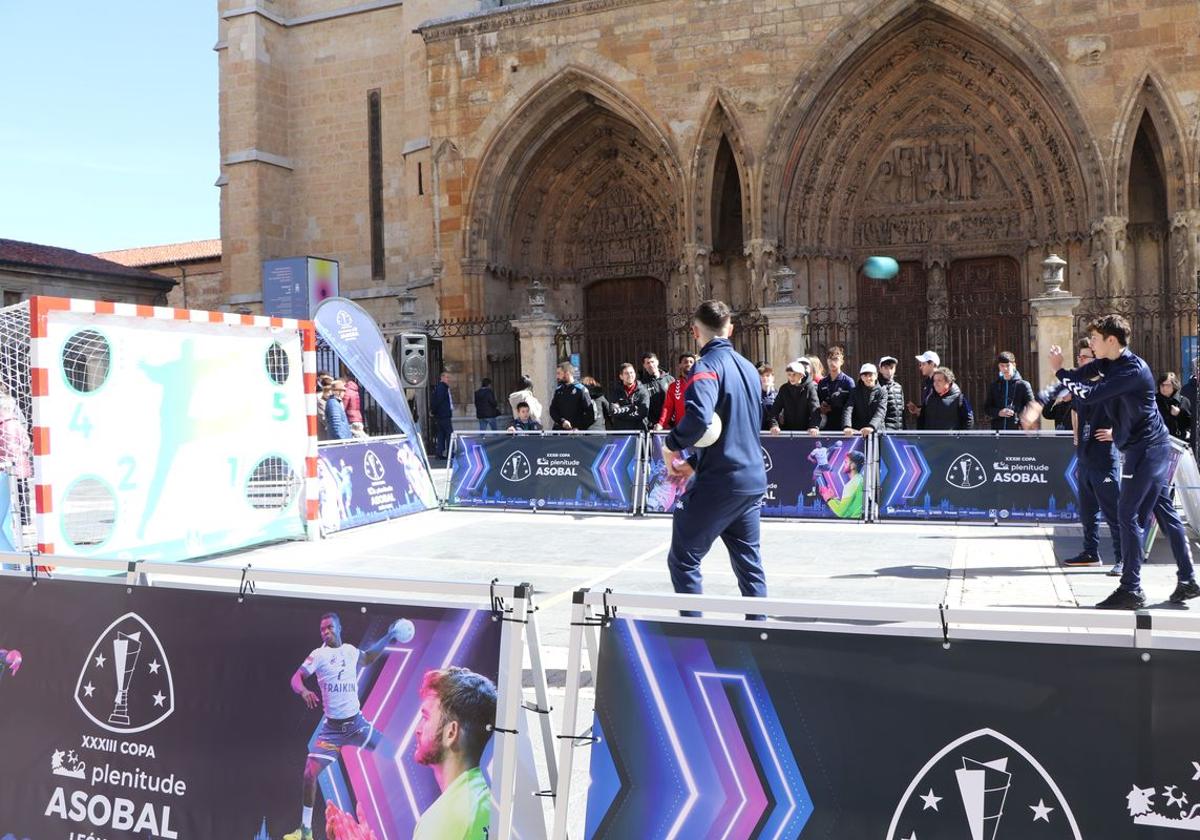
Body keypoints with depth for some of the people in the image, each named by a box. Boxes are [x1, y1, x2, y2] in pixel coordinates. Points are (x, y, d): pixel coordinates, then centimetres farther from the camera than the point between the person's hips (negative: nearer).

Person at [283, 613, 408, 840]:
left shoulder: (351, 650, 3)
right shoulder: (319, 655, -10)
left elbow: (368, 657, 25)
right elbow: (296, 678, -19)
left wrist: (389, 636, 21)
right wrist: (304, 691, -41)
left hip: (357, 722, 3)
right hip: (332, 727, -3)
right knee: (310, 774, -11)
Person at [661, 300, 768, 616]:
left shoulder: (707, 366, -13)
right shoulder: (748, 367, 12)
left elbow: (698, 416, -32)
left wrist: (672, 445, -12)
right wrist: (694, 463, 16)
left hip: (718, 483, -8)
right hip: (753, 480, 8)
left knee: (683, 560, 4)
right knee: (749, 563, 17)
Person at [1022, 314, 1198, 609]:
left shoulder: (1134, 369, -22)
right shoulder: (1107, 363, 6)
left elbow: (1089, 396, -26)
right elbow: (1075, 379, 7)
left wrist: (1060, 370, -14)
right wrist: (1040, 401, -6)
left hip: (1147, 449, -10)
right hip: (1152, 448, 10)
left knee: (1129, 515, -7)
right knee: (1164, 511, 12)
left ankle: (1131, 589, -3)